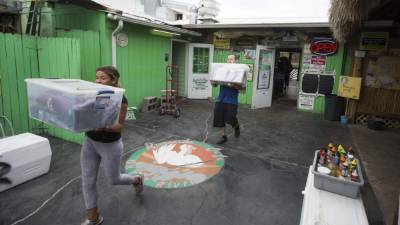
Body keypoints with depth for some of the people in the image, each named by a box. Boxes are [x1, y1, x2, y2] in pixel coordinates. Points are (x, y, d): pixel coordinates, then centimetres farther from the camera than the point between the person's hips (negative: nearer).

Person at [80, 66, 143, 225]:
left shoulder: (119, 99, -19)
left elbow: (120, 125, -17)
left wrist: (104, 127, -35)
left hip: (110, 145, -6)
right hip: (90, 142, 6)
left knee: (114, 180, 14)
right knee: (87, 181, 9)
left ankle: (136, 180, 46)